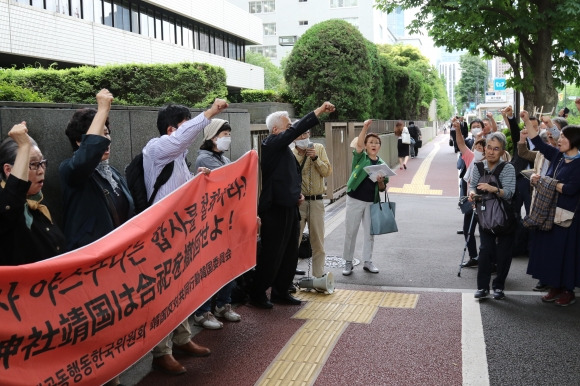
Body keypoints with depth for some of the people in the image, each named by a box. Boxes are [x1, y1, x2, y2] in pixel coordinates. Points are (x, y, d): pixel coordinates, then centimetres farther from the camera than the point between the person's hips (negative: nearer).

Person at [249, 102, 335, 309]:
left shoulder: (284, 149, 17)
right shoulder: (271, 143, -12)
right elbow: (295, 130, -25)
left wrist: (297, 193, 10)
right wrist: (319, 111, -25)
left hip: (289, 208, 9)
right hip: (275, 209, -9)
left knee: (290, 255, 14)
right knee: (272, 255, -1)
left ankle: (281, 292, 26)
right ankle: (257, 294, 13)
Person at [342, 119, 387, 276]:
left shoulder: (382, 164, 6)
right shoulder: (360, 157, -1)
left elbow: (382, 189, 8)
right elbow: (358, 144, -22)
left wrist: (380, 182, -14)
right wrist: (365, 127, -33)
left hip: (372, 202, 3)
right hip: (355, 200, -3)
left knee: (370, 232, 10)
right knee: (351, 232, 3)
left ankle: (368, 261, 22)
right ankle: (348, 262, 14)